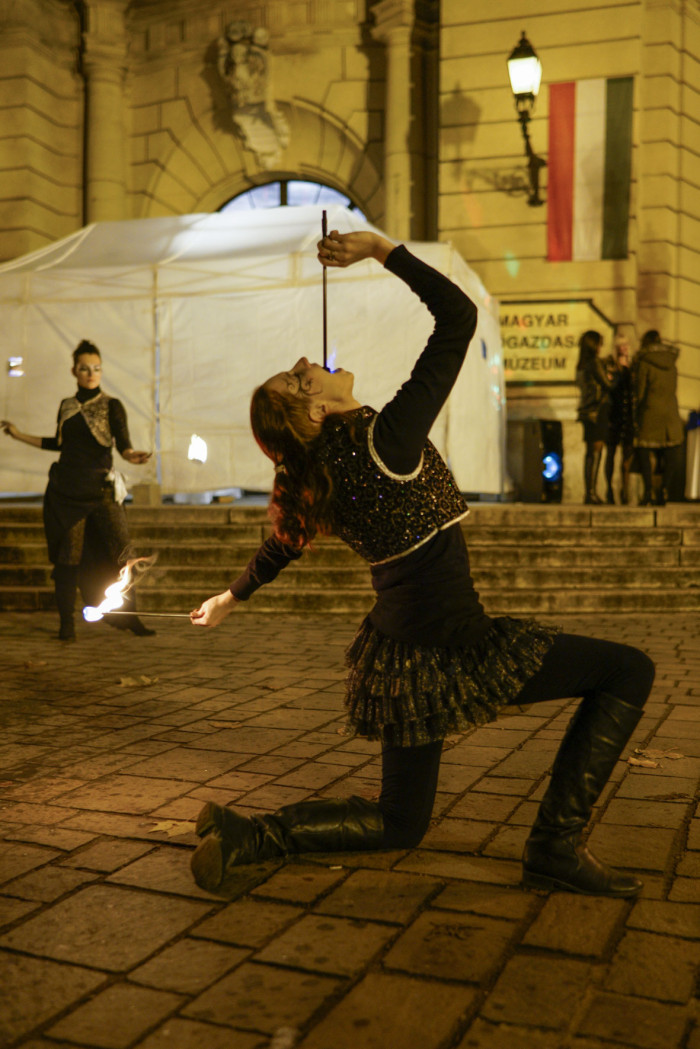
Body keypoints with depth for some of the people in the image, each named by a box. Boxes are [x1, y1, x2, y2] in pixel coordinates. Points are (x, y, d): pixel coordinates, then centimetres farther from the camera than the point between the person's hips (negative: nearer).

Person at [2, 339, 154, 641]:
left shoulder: (111, 406, 1)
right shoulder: (66, 406, 12)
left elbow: (122, 443, -11)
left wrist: (131, 455, -33)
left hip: (100, 489, -3)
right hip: (67, 490, 3)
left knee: (117, 553, -10)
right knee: (68, 557, 2)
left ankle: (128, 617, 2)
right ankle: (67, 624, 11)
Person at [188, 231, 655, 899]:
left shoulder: (312, 481, 4)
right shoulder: (385, 440, -18)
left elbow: (280, 545, 24)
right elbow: (458, 317, -16)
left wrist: (231, 598, 43)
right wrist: (383, 251, -8)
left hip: (398, 662, 8)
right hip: (450, 651, -8)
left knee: (399, 825, 23)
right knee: (629, 670, 3)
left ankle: (249, 834, 10)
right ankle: (555, 847, 1)